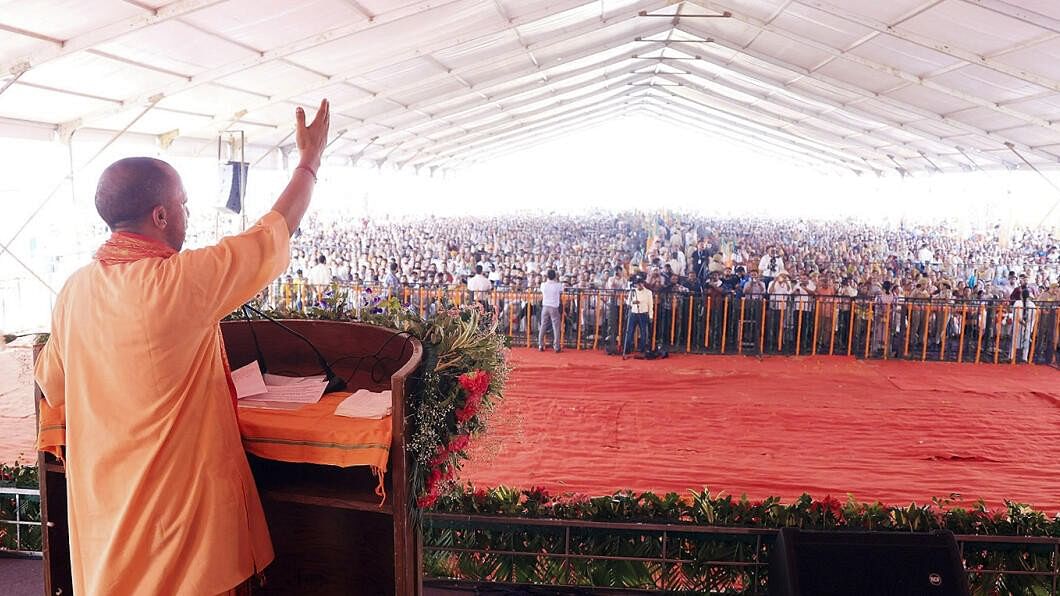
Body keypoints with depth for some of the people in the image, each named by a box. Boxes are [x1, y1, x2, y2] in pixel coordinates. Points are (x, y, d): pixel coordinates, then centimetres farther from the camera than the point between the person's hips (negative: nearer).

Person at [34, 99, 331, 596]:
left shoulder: (75, 289, -2)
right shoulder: (180, 280, -22)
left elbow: (52, 389, 12)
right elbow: (276, 231, -10)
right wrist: (310, 159, 3)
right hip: (181, 494, -6)